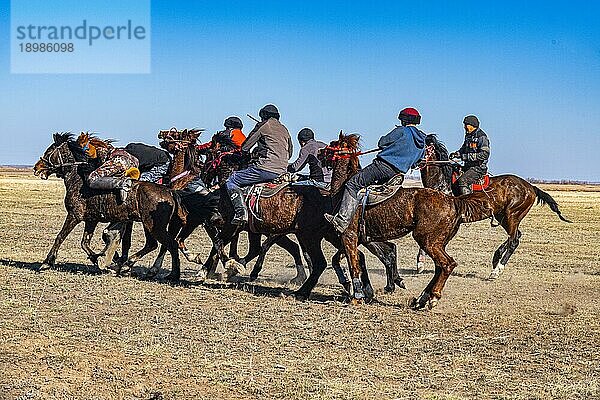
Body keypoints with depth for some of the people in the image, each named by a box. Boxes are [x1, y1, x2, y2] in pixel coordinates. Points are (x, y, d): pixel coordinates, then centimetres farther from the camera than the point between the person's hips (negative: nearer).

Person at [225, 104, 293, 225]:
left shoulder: (263, 125, 1)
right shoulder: (284, 130, 21)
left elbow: (245, 147, 2)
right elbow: (290, 152, 28)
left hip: (265, 168, -8)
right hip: (282, 171, 8)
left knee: (231, 182, -1)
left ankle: (241, 212, -19)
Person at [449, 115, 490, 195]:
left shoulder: (481, 137, -12)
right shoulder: (468, 136, 16)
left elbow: (485, 154, -22)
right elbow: (463, 149, 27)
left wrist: (467, 156, -24)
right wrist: (456, 154, 3)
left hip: (479, 167, -9)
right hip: (468, 166, 9)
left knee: (462, 181, -27)